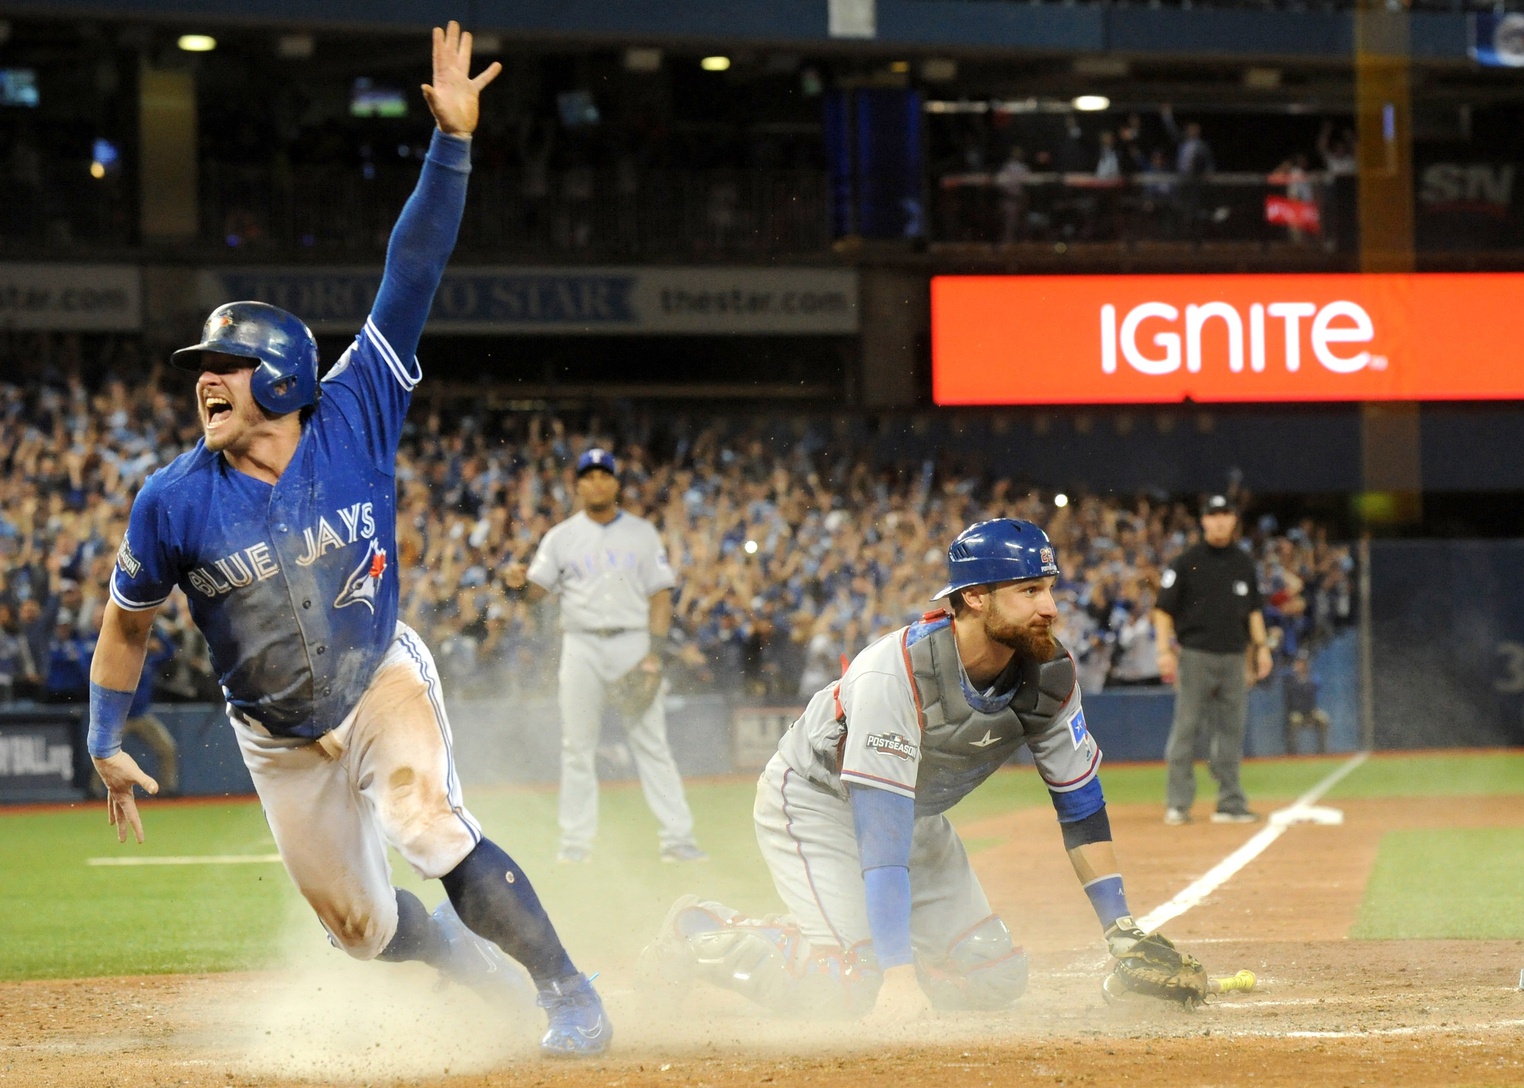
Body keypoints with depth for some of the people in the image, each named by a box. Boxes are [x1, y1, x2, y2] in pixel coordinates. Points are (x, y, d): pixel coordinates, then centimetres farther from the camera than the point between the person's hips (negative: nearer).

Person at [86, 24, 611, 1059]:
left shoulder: (353, 421, -15)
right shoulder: (176, 500, -14)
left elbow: (412, 277, -19)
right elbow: (128, 621, 1)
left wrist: (452, 142, -25)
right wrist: (106, 743, -3)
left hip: (385, 684, -3)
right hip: (282, 740, 3)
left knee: (430, 826, -29)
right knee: (358, 922, 10)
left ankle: (573, 996, -21)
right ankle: (476, 960, 41)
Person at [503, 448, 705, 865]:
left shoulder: (641, 533, 8)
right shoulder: (562, 537, 8)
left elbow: (660, 595, 4)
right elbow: (538, 587, 0)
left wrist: (654, 653, -7)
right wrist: (517, 581, -25)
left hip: (633, 642, -1)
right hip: (582, 644, 1)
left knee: (651, 740, -4)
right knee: (577, 745, 1)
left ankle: (677, 838, -5)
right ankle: (575, 842, 7)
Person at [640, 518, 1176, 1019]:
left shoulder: (1050, 672, -18)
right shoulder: (895, 675, -37)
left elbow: (1080, 800, -7)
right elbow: (881, 834, -39)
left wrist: (1122, 931, -14)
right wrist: (898, 973, -45)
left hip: (917, 812, 7)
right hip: (817, 800, -7)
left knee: (995, 981, -3)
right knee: (847, 991, -24)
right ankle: (704, 935, 0)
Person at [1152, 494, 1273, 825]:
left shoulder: (1243, 563, 13)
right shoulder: (1187, 562, -2)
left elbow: (1252, 608, 22)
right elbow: (1163, 609, -4)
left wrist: (1261, 645, 12)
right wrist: (1165, 651, -13)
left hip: (1233, 657, 5)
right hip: (1195, 655, -5)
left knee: (1231, 729, 6)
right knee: (1186, 727, -6)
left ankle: (1230, 802, 11)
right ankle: (1177, 804, -5)